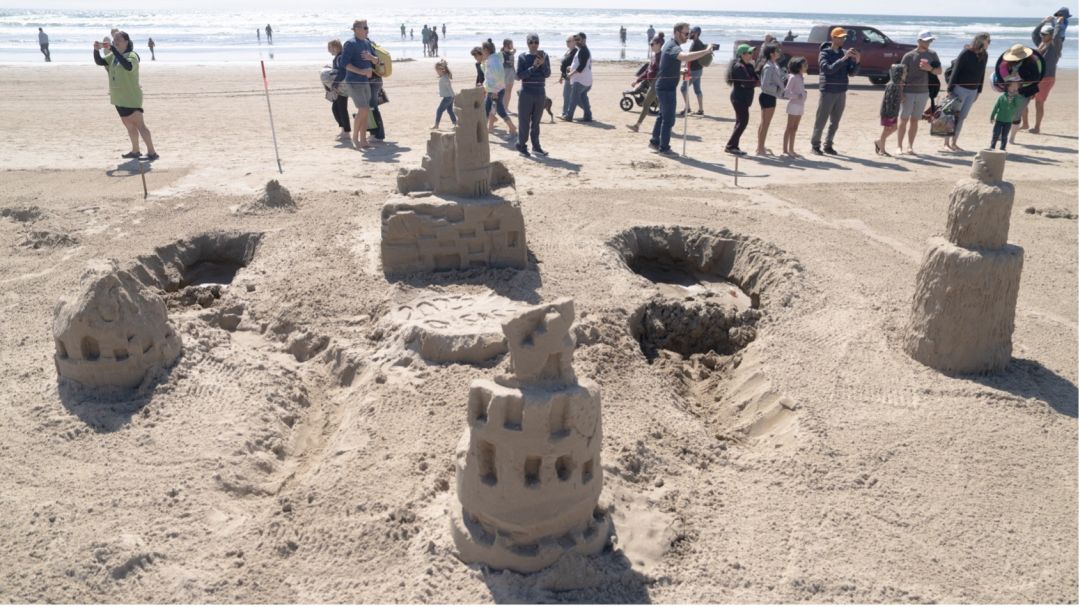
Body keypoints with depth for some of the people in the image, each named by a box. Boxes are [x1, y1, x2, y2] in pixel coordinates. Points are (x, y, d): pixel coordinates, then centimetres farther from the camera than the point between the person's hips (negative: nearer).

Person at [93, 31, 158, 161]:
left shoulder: (132, 55, -13)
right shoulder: (112, 56, 12)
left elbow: (128, 66, -34)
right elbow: (99, 62, 5)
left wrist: (113, 49, -36)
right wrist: (96, 50, -13)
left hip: (131, 98, -8)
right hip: (119, 98, 8)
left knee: (139, 125, -11)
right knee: (129, 126, 15)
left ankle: (152, 152, -12)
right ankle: (135, 151, 25)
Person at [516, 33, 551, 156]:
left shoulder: (544, 56, 3)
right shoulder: (523, 57, -3)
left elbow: (547, 74, -3)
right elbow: (519, 75, -11)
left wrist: (543, 63, -19)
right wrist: (534, 67, -18)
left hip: (540, 92, 3)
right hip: (526, 93, -3)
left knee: (536, 121, 11)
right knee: (524, 121, 1)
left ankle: (536, 146, 19)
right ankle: (521, 146, 10)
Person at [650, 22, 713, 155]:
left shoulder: (670, 44, 11)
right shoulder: (673, 47, -21)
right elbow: (685, 57, -43)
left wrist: (681, 71, 14)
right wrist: (706, 51, -41)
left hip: (664, 86, 10)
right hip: (667, 87, -10)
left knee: (663, 115, 20)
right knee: (669, 119, -3)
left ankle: (654, 141, 29)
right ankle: (664, 148, 4)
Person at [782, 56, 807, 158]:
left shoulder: (800, 77, 14)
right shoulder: (793, 77, -11)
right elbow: (786, 92, -17)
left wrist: (803, 93, -1)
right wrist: (797, 96, -23)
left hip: (800, 105, 8)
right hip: (794, 105, -8)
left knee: (794, 129, 11)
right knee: (790, 128, -4)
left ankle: (791, 150, 16)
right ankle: (785, 150, -1)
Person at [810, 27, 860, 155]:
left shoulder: (845, 53, 10)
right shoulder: (824, 53, -4)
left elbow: (851, 72, 6)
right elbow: (829, 69, -20)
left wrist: (856, 61, -12)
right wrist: (844, 58, -24)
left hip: (841, 92, 5)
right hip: (828, 92, -5)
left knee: (835, 122, 7)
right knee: (821, 120, -1)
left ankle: (828, 145, 16)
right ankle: (815, 145, 8)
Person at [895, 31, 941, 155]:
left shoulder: (932, 55, 9)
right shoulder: (909, 56, -3)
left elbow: (939, 71, 9)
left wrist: (930, 69, -12)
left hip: (923, 92, 3)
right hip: (908, 92, -3)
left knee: (915, 120, 6)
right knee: (904, 119, -1)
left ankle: (910, 147, 9)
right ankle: (899, 146, 4)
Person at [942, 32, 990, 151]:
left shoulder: (984, 55, 8)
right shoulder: (966, 53, -11)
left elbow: (982, 74, 14)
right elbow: (955, 71, -12)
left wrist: (979, 91, 14)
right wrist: (950, 89, -14)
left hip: (973, 91, 6)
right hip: (960, 88, -6)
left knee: (962, 118, 8)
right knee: (953, 116, -3)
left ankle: (953, 143, 14)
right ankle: (946, 143, 4)